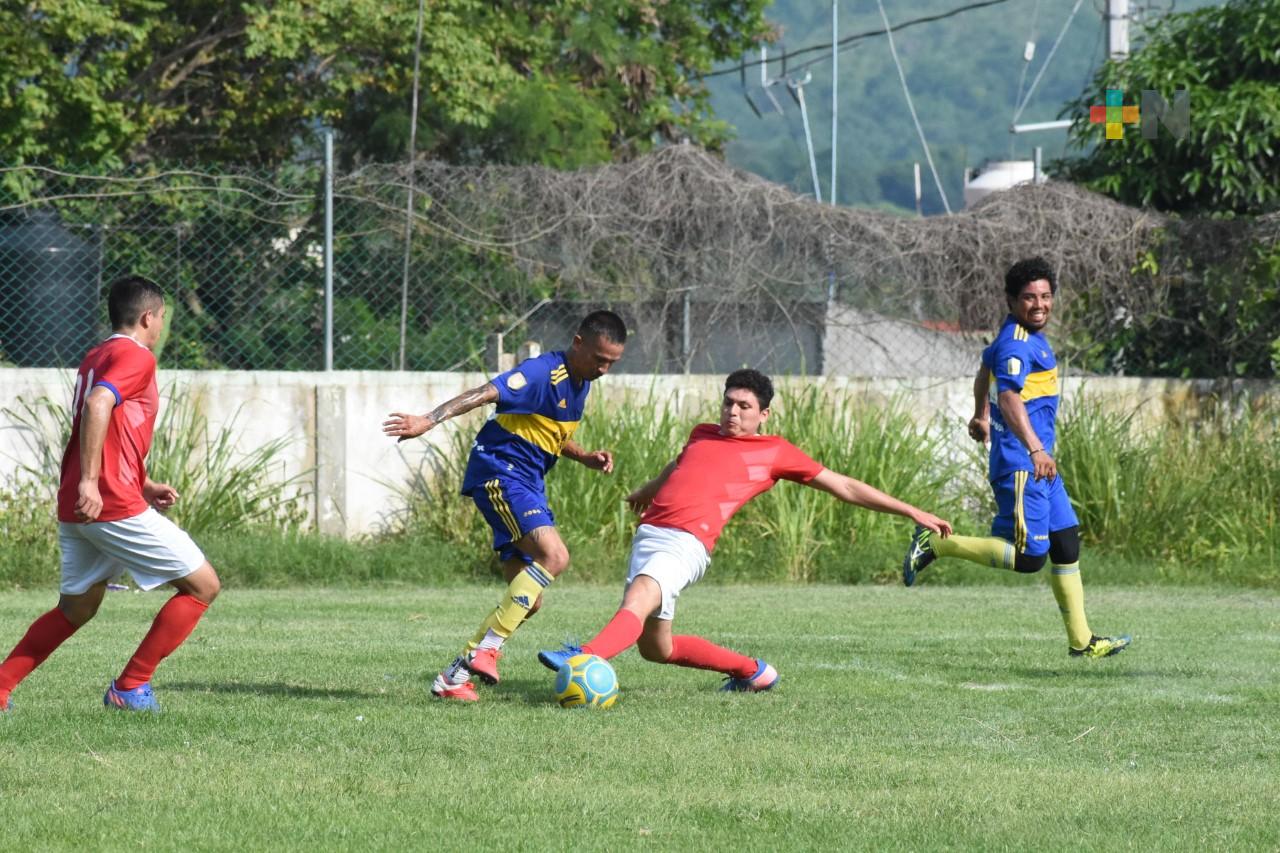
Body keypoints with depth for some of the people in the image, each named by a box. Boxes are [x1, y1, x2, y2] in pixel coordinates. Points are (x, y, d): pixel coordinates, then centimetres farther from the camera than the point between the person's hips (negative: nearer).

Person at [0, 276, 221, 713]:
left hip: (75, 508, 9)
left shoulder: (95, 357, 21)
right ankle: (131, 687, -1)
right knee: (203, 585, 0)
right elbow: (97, 406, -26)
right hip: (115, 507, -9)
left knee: (75, 608, 22)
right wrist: (89, 481, -30)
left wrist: (144, 486, 22)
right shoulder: (136, 357, -8)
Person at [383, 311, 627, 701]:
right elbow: (485, 393, -28)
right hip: (500, 473, -10)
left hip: (529, 485, 10)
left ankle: (454, 676, 11)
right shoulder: (544, 373, -16)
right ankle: (487, 648, -27)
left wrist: (585, 458, 9)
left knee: (527, 601, 6)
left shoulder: (579, 381, 13)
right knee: (553, 554, -29)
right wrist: (430, 420, -41)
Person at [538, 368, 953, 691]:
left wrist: (912, 512, 14)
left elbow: (844, 487, 14)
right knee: (655, 647, 8)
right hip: (650, 531, 6)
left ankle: (585, 658, -54)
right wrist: (648, 490, 65)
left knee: (637, 599, -32)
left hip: (687, 543, -6)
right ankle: (752, 671, 26)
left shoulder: (775, 452, 9)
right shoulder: (703, 435, 22)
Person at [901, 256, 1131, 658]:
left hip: (1040, 462, 10)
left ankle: (1080, 640, 16)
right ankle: (936, 544, -1)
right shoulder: (1016, 344, -17)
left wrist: (980, 415, 51)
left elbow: (986, 367, 34)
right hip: (1020, 465, -10)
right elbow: (1009, 397, -33)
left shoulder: (1031, 337, 15)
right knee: (1029, 557, -11)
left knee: (1066, 543, 10)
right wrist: (1035, 449, -45)